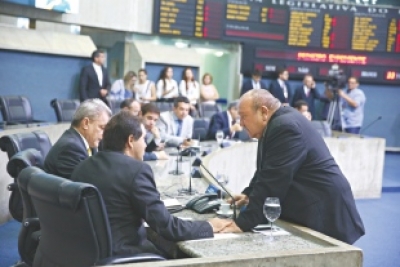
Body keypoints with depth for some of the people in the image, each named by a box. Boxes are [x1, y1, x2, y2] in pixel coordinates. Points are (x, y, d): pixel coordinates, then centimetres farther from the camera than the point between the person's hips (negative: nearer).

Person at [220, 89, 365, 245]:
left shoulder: (286, 127, -23)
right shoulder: (277, 122, 9)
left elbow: (272, 181, -28)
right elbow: (266, 171, 17)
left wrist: (242, 223, -27)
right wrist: (249, 194, 3)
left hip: (324, 213, -10)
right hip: (307, 211, 10)